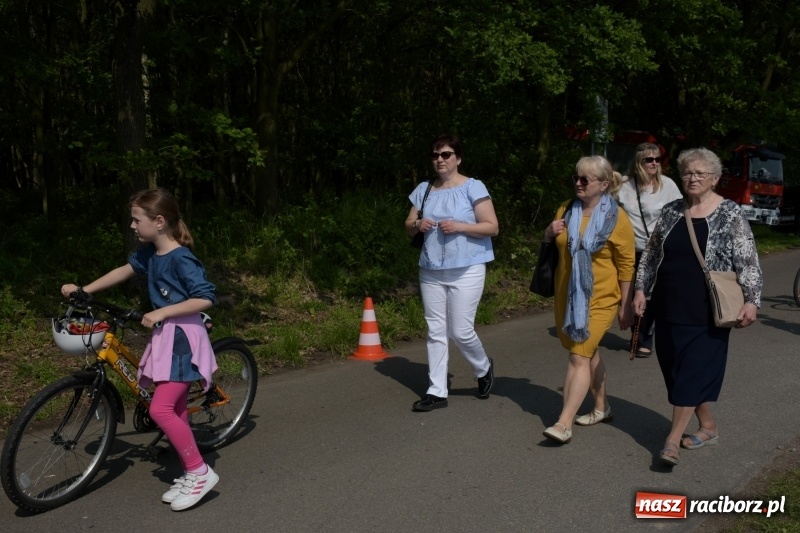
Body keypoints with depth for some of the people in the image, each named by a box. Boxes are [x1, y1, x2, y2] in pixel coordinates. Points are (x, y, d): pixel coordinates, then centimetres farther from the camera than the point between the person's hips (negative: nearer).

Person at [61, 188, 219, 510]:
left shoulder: (180, 258, -18)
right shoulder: (149, 253, 7)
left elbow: (205, 298, -22)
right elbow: (125, 271, 20)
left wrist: (162, 312, -23)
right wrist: (83, 290, 16)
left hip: (183, 338, -9)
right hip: (164, 337, 9)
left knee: (160, 409, -14)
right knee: (175, 410, 11)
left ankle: (200, 472, -3)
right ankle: (190, 476, 22)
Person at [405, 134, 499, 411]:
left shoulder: (473, 187, -5)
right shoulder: (424, 189, 9)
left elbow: (492, 227, -8)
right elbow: (408, 227, 14)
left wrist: (458, 226, -20)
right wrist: (417, 224, -9)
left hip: (466, 271, -5)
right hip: (431, 271, 5)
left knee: (461, 331, -4)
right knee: (436, 331, 5)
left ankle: (484, 368, 27)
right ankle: (437, 391, 13)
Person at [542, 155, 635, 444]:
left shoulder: (616, 218, -11)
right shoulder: (566, 209, 5)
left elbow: (626, 265, -7)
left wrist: (625, 305, -5)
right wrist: (550, 233, -4)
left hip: (598, 299, -6)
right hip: (567, 296, 6)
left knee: (579, 357, -11)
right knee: (588, 352, 18)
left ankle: (564, 423, -10)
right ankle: (602, 407, 34)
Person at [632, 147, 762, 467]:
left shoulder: (730, 215, -4)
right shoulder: (671, 212, 8)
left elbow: (747, 262, -6)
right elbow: (651, 254, 13)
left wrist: (751, 300, -14)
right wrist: (641, 289, 8)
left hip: (706, 313, -5)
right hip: (669, 308, 5)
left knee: (694, 371, -4)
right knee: (678, 370, 10)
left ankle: (673, 439, 0)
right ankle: (708, 428, 28)